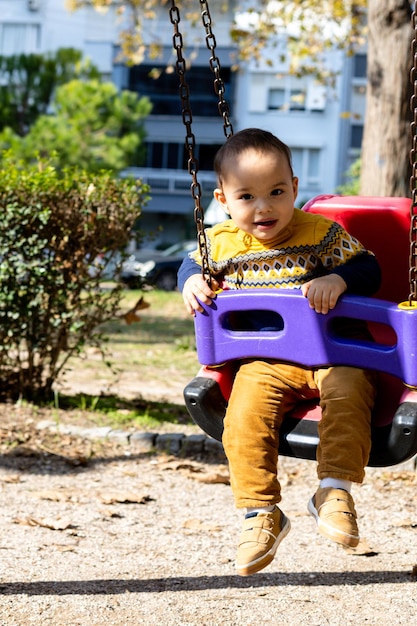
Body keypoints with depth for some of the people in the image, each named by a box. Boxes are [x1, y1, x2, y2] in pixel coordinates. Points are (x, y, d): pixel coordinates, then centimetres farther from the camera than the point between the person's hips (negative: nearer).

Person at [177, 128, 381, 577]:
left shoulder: (320, 233, -3)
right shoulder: (221, 244, 4)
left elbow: (368, 269, -2)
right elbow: (193, 265, 24)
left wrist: (338, 280, -23)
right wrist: (191, 283, 1)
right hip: (266, 362, 1)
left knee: (347, 390, -32)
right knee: (245, 413, -24)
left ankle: (335, 490, -23)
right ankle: (260, 513, -14)